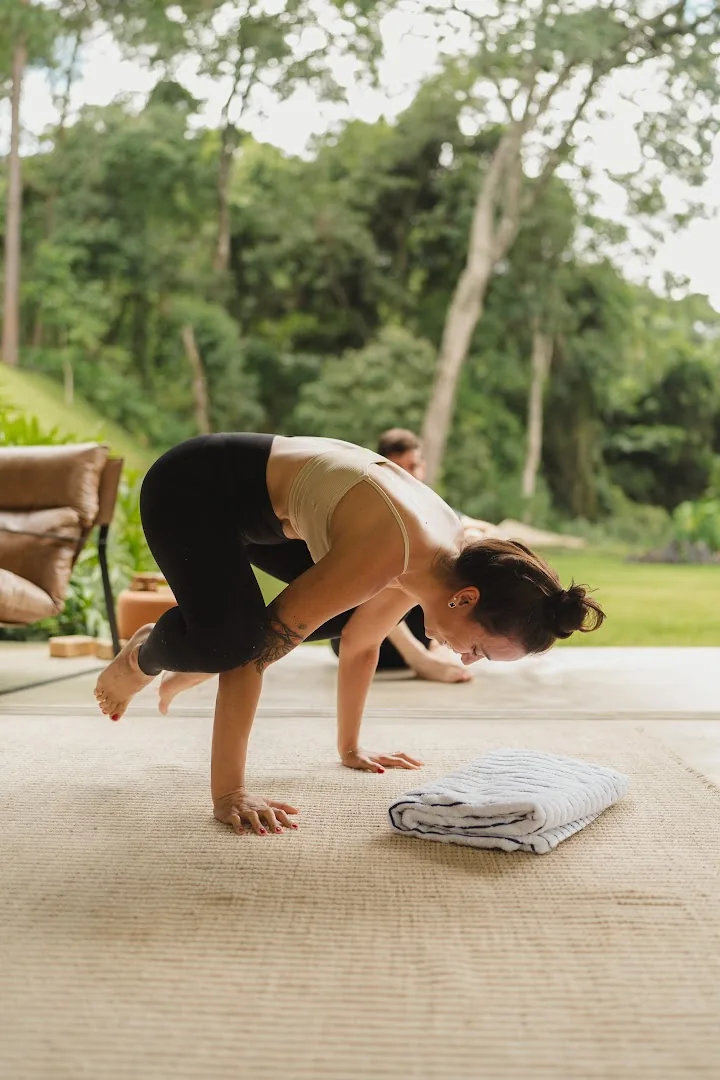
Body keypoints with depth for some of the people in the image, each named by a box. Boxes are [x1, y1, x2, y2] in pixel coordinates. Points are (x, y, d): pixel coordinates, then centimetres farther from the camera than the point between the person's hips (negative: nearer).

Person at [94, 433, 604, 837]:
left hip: (261, 501, 8)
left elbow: (361, 643, 8)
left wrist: (351, 747, 17)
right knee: (234, 640, -29)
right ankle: (143, 658, 5)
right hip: (191, 490, -8)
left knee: (352, 607, 7)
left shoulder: (448, 554, -8)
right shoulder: (386, 557, -34)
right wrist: (228, 791, -29)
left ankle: (204, 657, 18)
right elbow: (258, 651, -31)